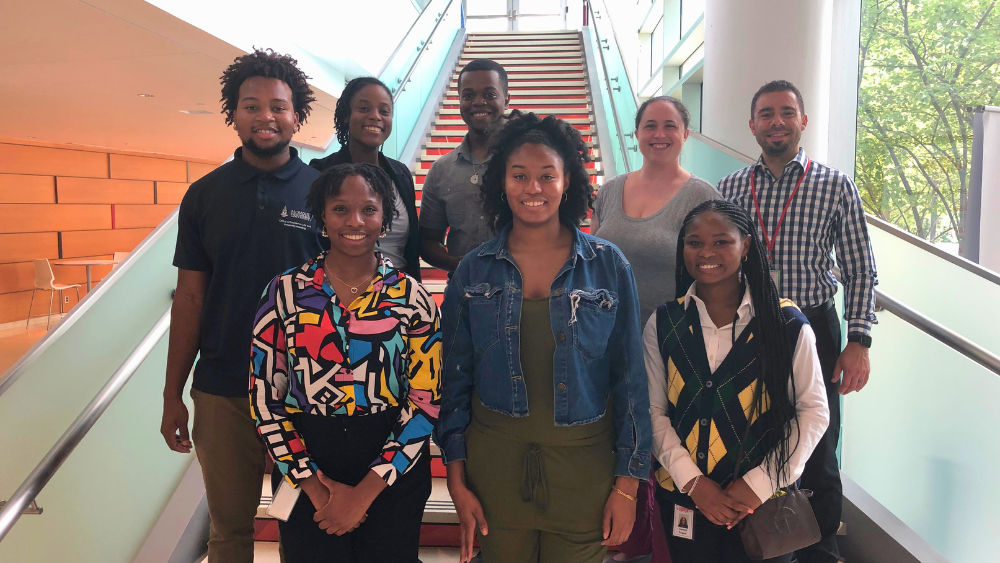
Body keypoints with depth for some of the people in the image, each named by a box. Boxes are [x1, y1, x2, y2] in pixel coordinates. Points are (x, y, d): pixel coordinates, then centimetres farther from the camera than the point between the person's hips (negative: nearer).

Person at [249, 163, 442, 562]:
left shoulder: (411, 297, -5)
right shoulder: (285, 292, -4)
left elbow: (426, 401, -8)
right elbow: (264, 397, -4)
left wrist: (366, 492, -12)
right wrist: (314, 486, -9)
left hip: (392, 470, 0)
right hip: (306, 469, 0)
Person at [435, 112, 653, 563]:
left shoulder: (609, 266, -5)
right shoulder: (473, 271, -1)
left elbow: (629, 377, -1)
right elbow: (455, 378, 3)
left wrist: (628, 482, -2)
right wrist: (457, 480, 2)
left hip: (585, 463, 0)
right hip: (495, 461, 1)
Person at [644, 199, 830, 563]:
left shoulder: (788, 324, -7)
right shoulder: (663, 324, -2)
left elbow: (813, 411, -4)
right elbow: (652, 410, -2)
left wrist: (760, 483, -11)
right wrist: (692, 481, -11)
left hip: (763, 501, -1)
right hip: (683, 498, 2)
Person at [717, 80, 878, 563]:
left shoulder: (835, 186, -2)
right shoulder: (729, 188, 4)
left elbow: (860, 271, -1)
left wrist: (858, 342, -8)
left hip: (814, 330, -2)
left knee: (817, 453, 10)